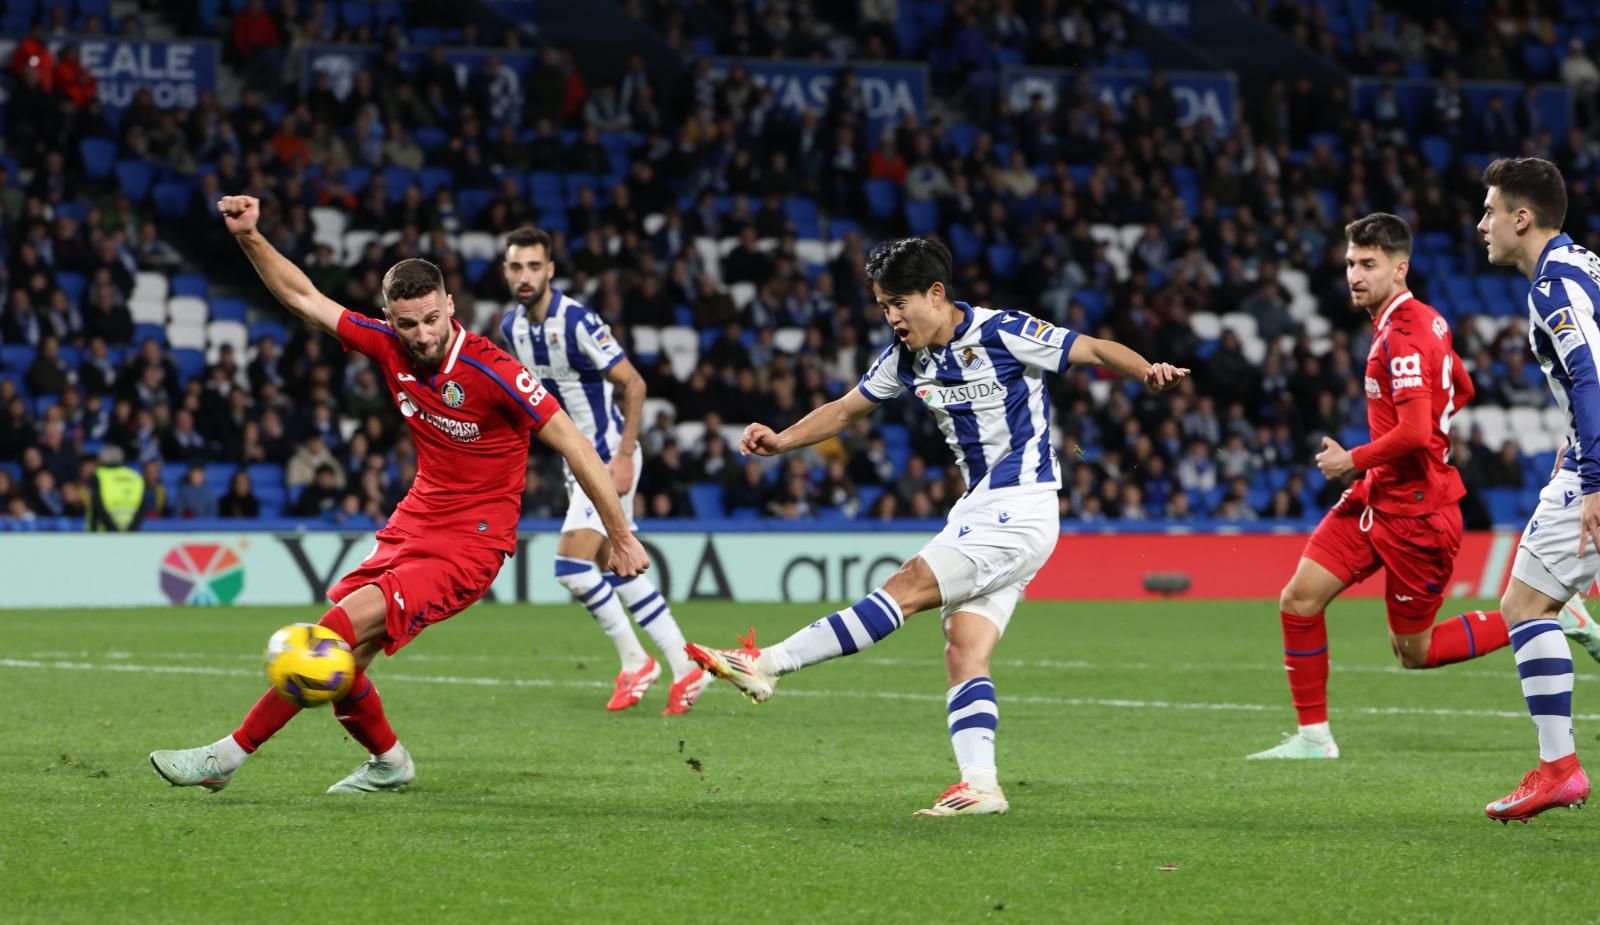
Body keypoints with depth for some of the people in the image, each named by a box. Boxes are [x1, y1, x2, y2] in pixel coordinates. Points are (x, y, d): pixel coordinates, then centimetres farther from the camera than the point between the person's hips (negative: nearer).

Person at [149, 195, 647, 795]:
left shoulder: (491, 372, -20)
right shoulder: (389, 347, -3)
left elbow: (574, 445, -14)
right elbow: (304, 298, 7)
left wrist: (621, 537, -12)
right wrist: (250, 238, -6)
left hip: (470, 542, -7)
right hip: (414, 522, 7)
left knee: (345, 628, -19)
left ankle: (231, 754, -11)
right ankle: (388, 762, 29)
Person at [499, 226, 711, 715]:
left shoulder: (576, 322, -21)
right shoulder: (511, 326, 3)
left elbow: (633, 384, -18)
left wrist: (623, 456, -21)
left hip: (610, 458, -8)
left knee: (571, 566, -15)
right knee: (618, 569, 10)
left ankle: (634, 661, 1)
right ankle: (686, 669, 16)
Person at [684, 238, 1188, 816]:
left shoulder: (1003, 333, -12)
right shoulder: (907, 358, 9)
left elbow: (1095, 350, -12)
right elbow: (845, 410, 19)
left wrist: (1148, 372, -31)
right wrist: (781, 441, 5)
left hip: (1019, 511, -8)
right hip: (978, 510, 8)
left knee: (905, 590, -14)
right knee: (965, 651, -4)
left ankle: (767, 665, -15)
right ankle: (980, 785, -9)